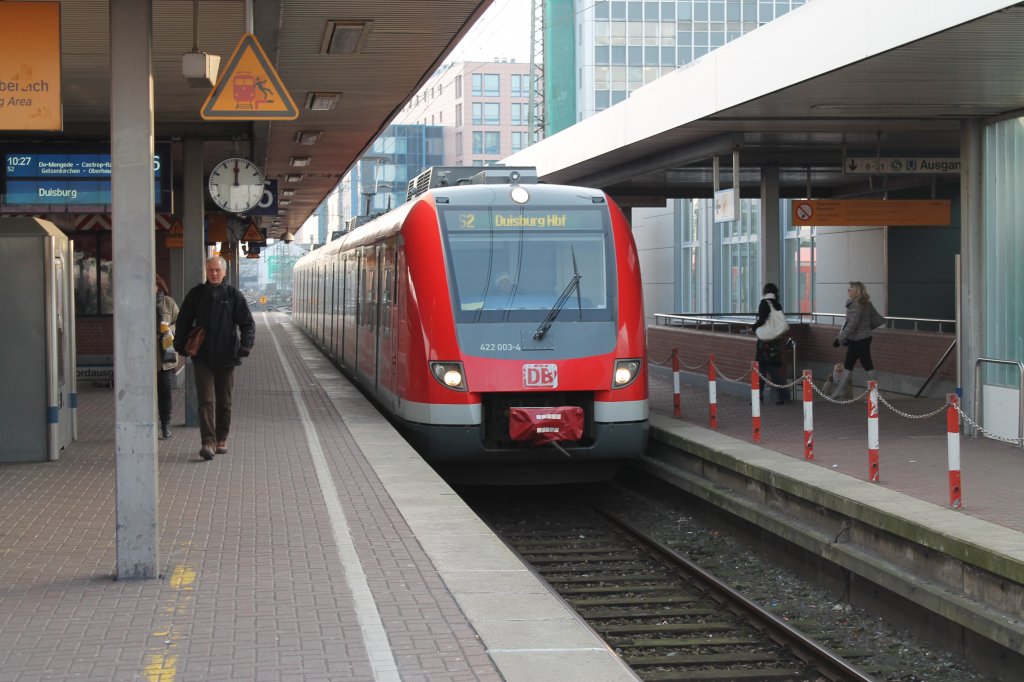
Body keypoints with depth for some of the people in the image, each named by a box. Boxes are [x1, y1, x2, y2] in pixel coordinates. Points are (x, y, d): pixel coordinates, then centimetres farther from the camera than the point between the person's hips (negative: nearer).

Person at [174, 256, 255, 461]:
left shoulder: (233, 295, 1)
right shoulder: (196, 294, 5)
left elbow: (248, 323, 0)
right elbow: (183, 321, 14)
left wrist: (245, 345, -14)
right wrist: (181, 345, 4)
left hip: (226, 357, 0)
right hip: (202, 357, 0)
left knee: (224, 401, 10)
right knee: (206, 400, -9)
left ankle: (221, 439, 24)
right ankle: (208, 442, -14)